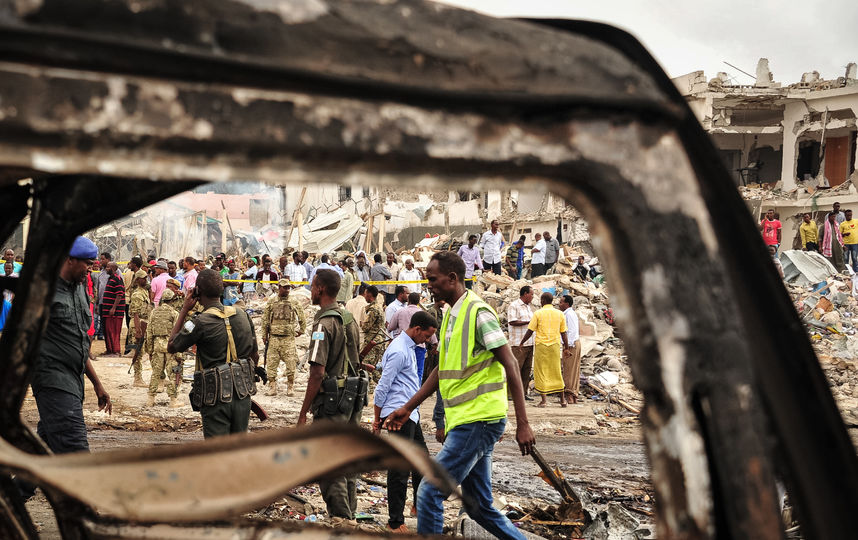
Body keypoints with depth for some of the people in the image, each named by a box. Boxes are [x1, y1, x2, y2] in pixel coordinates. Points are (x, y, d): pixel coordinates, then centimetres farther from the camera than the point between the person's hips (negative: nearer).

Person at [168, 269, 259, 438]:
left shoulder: (200, 323, -15)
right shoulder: (242, 314, 4)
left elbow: (171, 347, 1)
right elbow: (255, 356, 11)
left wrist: (184, 310, 2)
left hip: (216, 397, -5)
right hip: (243, 395, 6)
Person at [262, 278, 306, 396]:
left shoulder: (294, 303, 5)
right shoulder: (271, 302, 5)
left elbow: (302, 319, 16)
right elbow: (265, 320, 7)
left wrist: (300, 331, 15)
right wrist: (264, 336, 5)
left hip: (289, 338, 0)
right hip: (273, 338, 0)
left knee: (290, 364, -2)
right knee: (271, 364, 1)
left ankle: (290, 388, 8)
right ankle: (272, 387, 8)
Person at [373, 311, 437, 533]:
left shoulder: (409, 348, 14)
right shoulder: (399, 351, -18)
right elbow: (382, 387, -17)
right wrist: (377, 420, -11)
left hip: (410, 414, 10)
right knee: (400, 468, -4)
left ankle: (421, 504, 37)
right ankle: (395, 522, 4)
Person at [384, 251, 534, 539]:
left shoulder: (478, 312, -13)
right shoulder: (451, 315, 15)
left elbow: (510, 365, -15)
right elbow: (442, 370, 22)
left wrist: (522, 424, -19)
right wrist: (408, 408, 21)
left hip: (477, 421, -9)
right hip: (465, 422, 9)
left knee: (429, 492, -8)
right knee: (481, 506, 13)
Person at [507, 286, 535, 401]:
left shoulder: (529, 307, 20)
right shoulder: (514, 305, -5)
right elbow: (512, 322, -16)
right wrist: (529, 322, -14)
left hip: (529, 343, 8)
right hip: (518, 343, -8)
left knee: (527, 368, 7)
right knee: (516, 367, -8)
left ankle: (524, 392, 12)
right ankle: (513, 393, -5)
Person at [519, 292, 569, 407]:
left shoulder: (538, 313, -5)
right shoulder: (560, 314, 4)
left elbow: (530, 331, -5)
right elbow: (563, 333, 5)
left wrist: (521, 343, 7)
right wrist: (567, 348, 12)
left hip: (541, 345, -3)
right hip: (555, 346, 3)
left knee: (541, 373, 4)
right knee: (556, 372, 13)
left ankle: (543, 400, 0)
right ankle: (562, 399, 16)